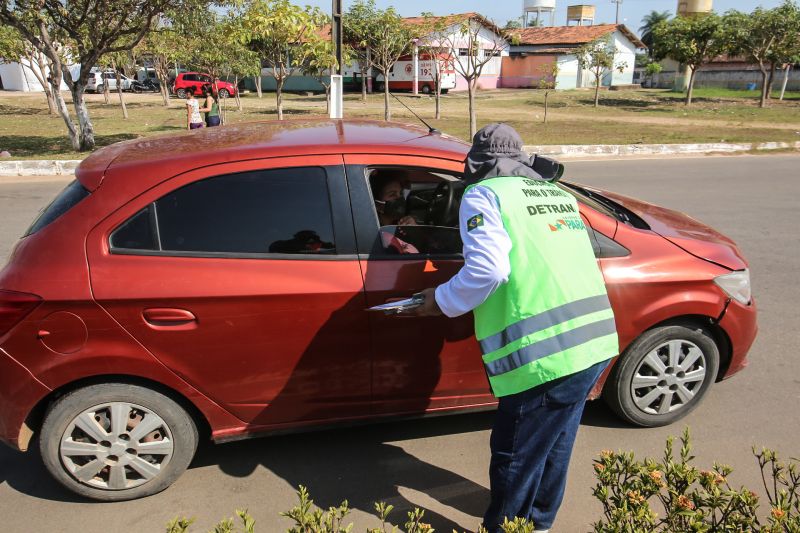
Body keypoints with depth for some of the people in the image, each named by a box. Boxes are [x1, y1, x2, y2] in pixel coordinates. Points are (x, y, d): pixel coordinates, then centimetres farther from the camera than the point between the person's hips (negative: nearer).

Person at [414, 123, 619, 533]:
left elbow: (487, 269, -14)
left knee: (516, 455, 11)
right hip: (595, 341, 8)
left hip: (545, 353, -8)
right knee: (555, 444, 25)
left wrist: (441, 300, 0)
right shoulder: (558, 193, 21)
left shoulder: (484, 195, -1)